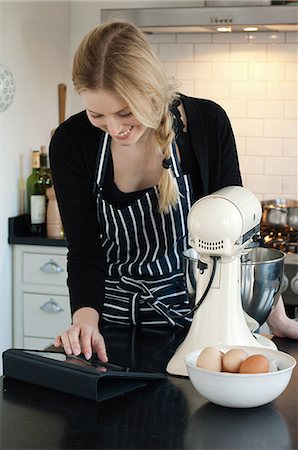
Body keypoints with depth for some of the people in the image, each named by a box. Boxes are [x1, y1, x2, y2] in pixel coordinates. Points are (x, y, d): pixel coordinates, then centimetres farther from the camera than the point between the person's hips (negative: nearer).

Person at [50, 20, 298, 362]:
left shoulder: (207, 123, -17)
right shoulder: (71, 143, -15)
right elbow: (85, 251, -14)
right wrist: (86, 318, -32)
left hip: (196, 312, 0)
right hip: (116, 316, 1)